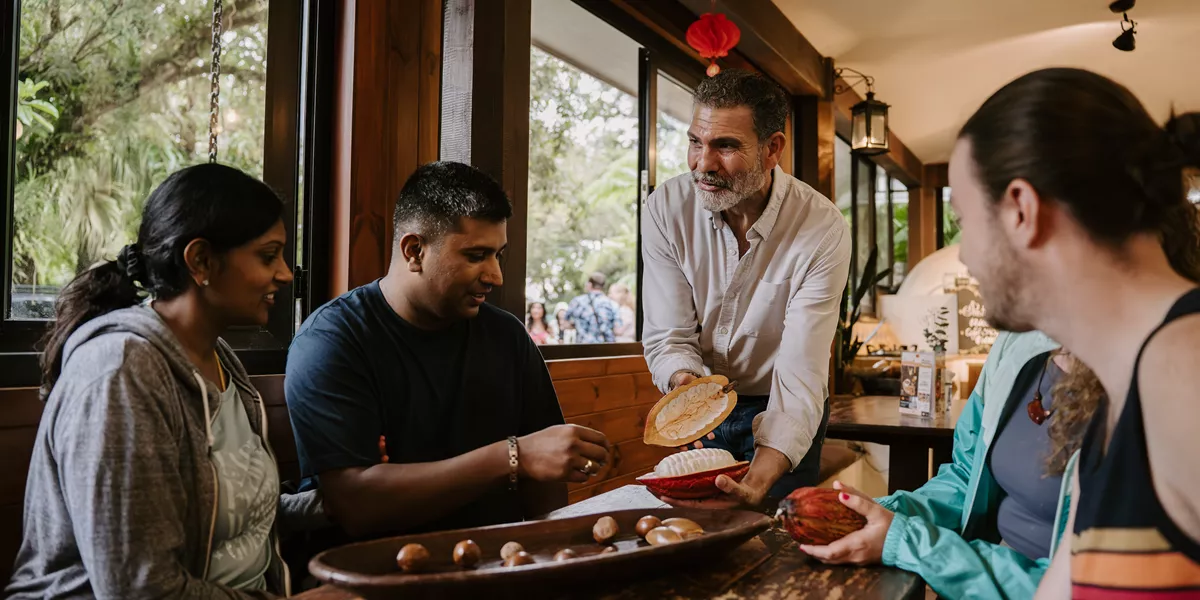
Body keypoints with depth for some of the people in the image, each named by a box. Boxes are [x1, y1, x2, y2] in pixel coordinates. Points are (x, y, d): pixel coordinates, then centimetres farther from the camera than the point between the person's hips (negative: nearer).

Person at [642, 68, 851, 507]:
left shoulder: (823, 230, -25)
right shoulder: (665, 208, -17)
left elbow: (800, 375, -29)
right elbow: (669, 335, -14)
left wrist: (760, 478, -45)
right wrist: (686, 383, -39)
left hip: (781, 416, -2)